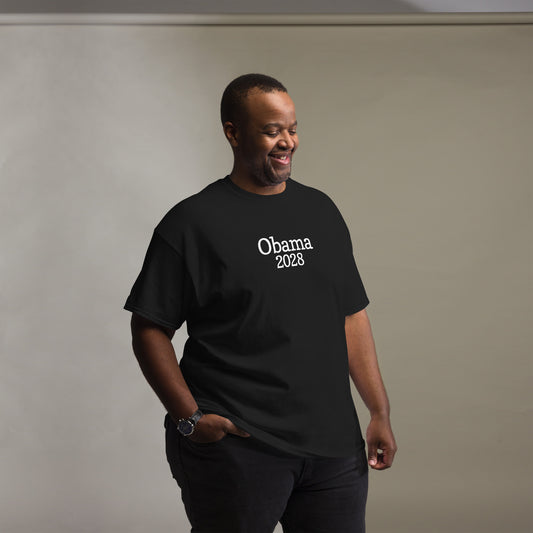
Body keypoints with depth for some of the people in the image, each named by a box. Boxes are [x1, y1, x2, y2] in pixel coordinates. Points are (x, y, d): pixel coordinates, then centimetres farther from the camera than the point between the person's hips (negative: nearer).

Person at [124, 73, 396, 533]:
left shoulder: (321, 210, 13)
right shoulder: (193, 222, -4)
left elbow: (352, 316, 14)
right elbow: (150, 330, -4)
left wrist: (380, 413, 9)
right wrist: (190, 418, -13)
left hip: (332, 444, 5)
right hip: (235, 446, -5)